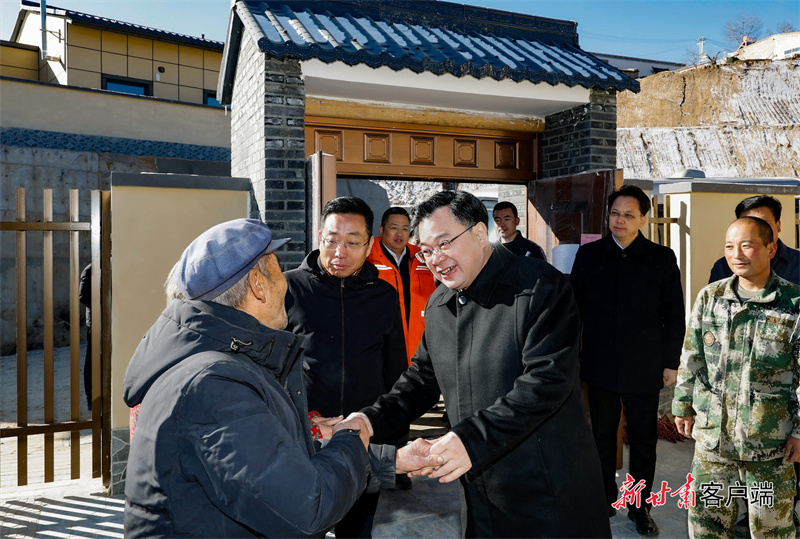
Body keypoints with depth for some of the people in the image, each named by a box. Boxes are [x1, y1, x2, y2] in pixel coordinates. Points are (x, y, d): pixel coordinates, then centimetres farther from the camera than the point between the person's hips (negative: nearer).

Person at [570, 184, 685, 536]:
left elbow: (674, 315, 1)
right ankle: (604, 500, 30)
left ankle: (640, 507, 27)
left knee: (643, 440, 11)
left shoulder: (661, 258, 0)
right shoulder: (589, 254, 2)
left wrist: (671, 362, -1)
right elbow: (574, 307, 4)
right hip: (600, 364, 1)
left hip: (644, 368, -1)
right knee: (602, 437, 13)